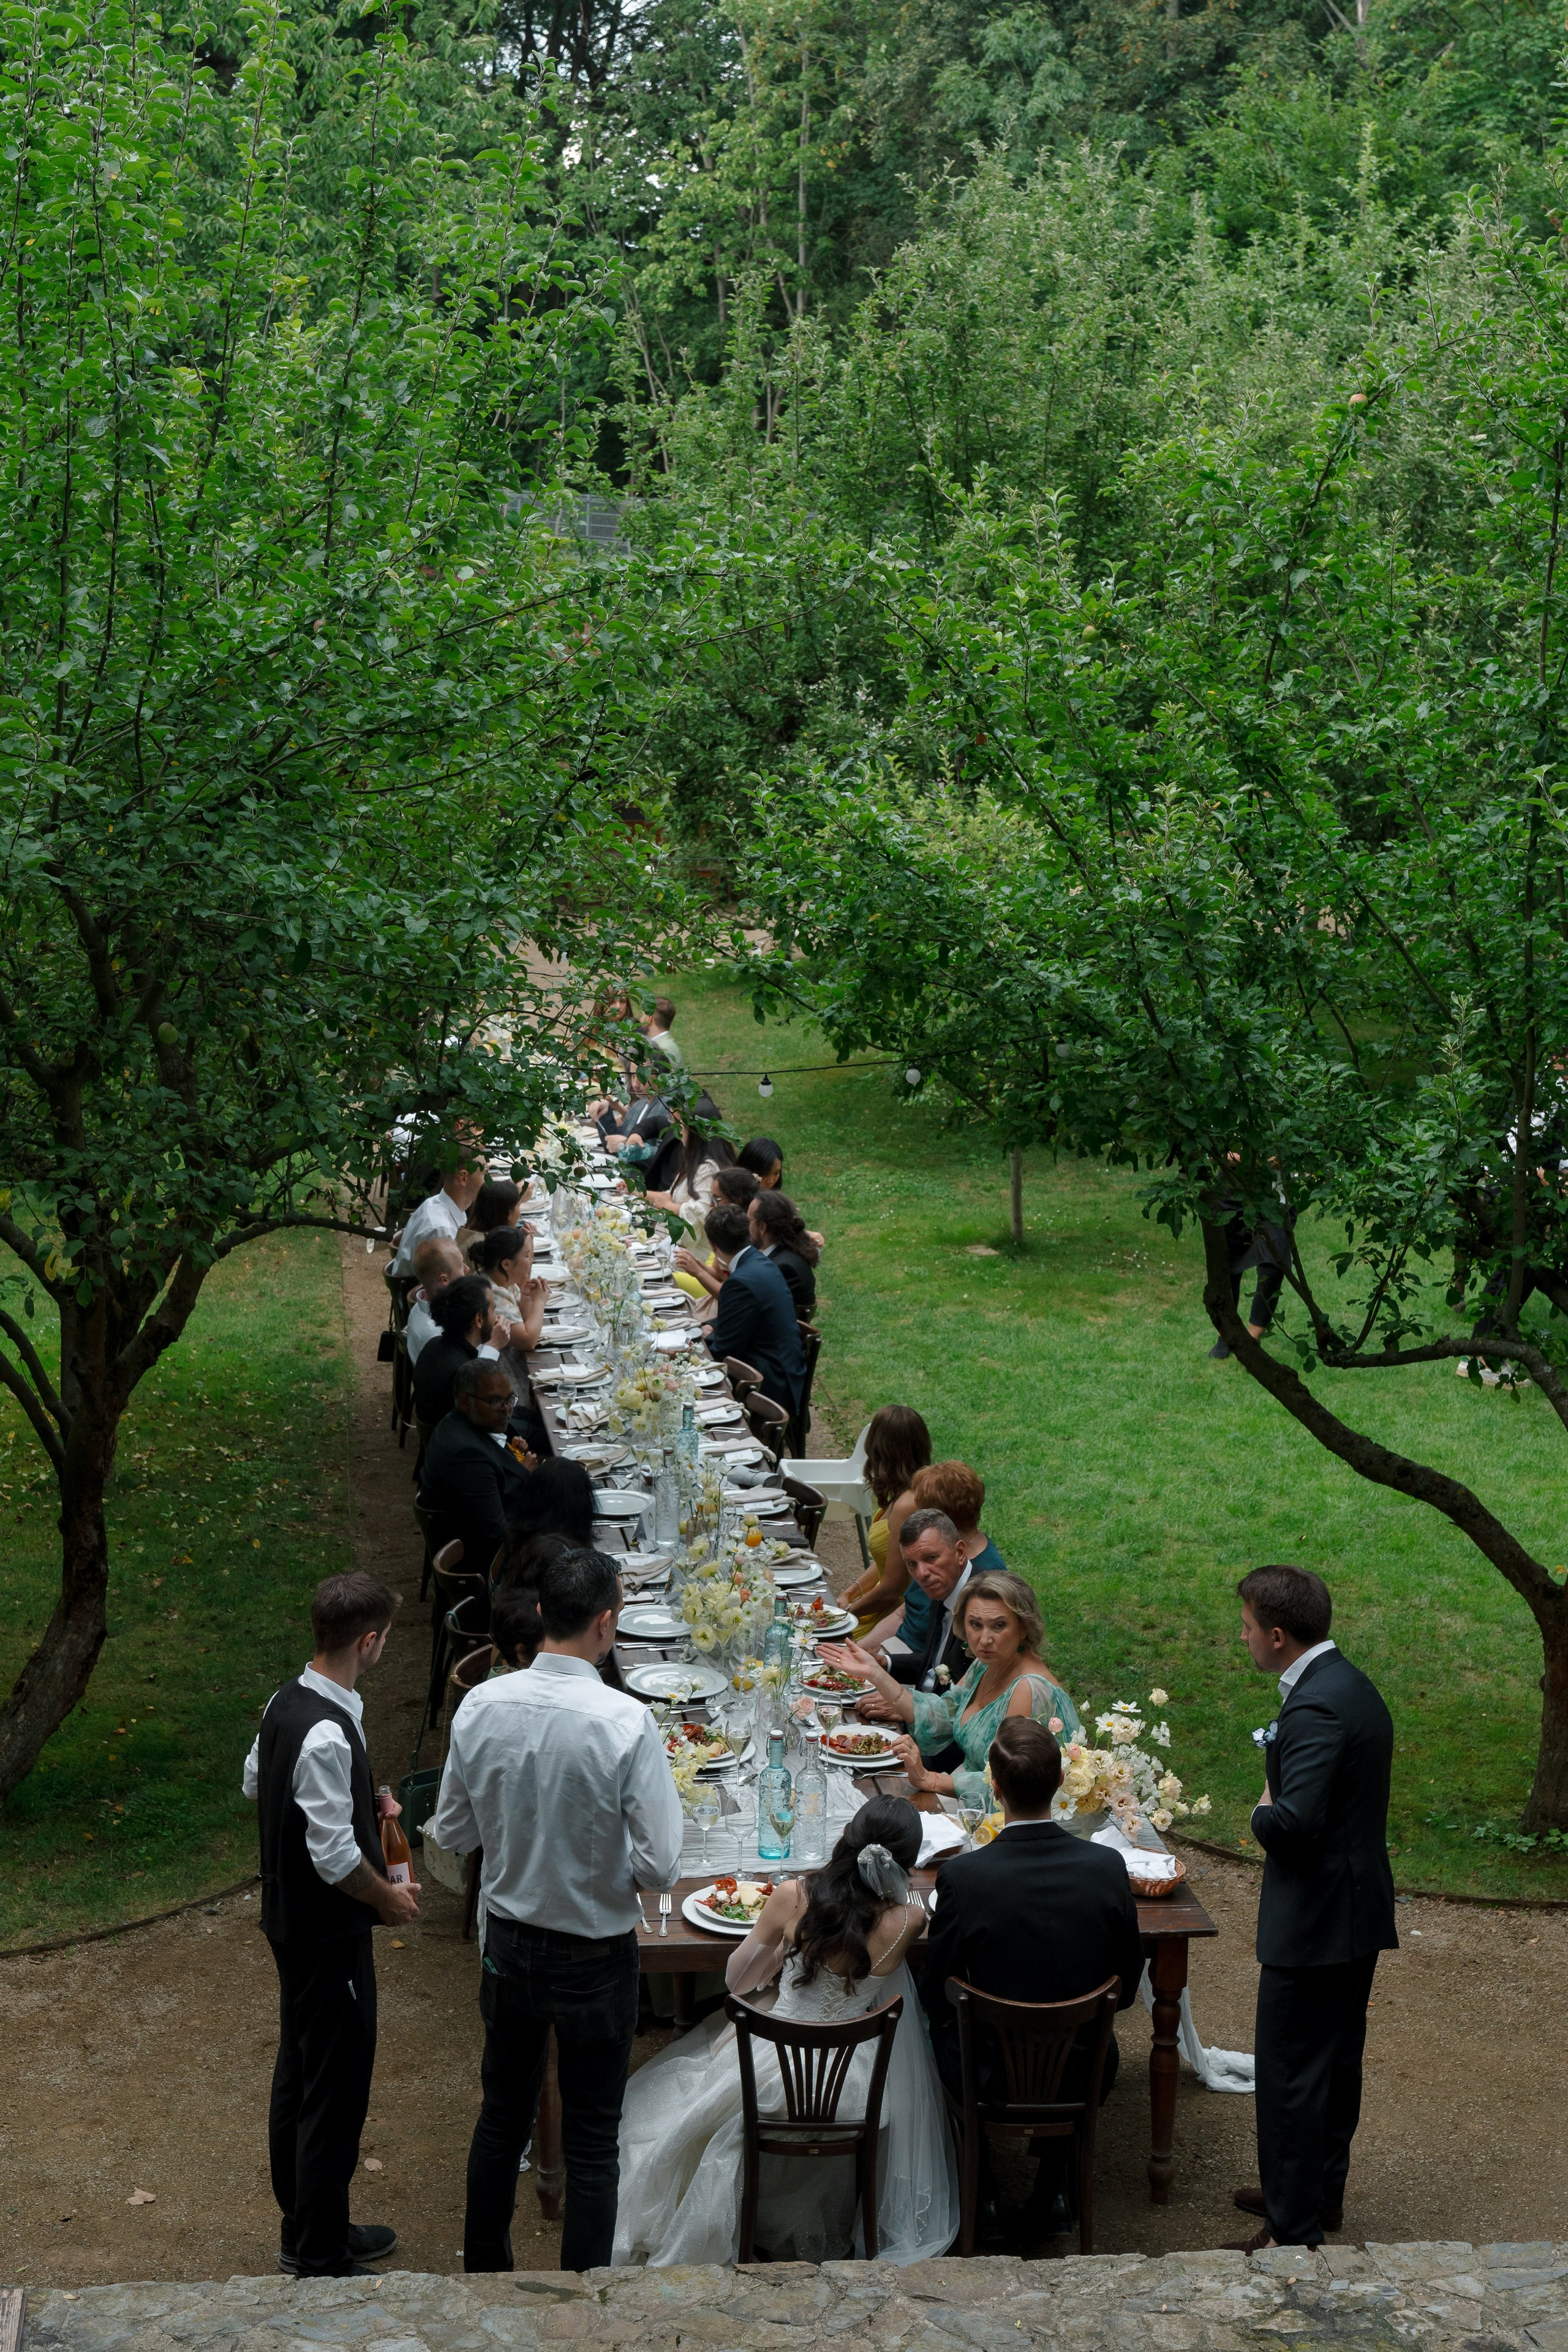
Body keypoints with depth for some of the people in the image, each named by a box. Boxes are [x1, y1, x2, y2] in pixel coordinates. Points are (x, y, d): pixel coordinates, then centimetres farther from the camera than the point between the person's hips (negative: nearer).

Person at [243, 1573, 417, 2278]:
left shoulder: (285, 1702, 0)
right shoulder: (328, 1736, -29)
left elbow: (256, 1786, 17)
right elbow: (335, 1856, -28)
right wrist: (387, 1896, -10)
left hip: (288, 1919, 10)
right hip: (328, 1935, -10)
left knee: (299, 2069, 20)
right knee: (335, 2093, 2)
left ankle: (307, 2230, 34)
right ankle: (322, 2260, 13)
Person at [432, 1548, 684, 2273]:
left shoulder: (480, 1707, -11)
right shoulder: (625, 1723, -25)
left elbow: (451, 1832, 1)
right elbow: (661, 1866, -21)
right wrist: (607, 1848, -1)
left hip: (509, 1944, 4)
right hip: (596, 1959, -4)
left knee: (502, 2115, 23)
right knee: (592, 2143, 10)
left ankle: (484, 2271, 38)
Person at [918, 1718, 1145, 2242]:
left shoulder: (962, 1877, -23)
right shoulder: (1107, 1868, -16)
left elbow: (936, 1997, -9)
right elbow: (1125, 1990, -2)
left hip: (991, 2079, -2)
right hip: (1084, 2078, 2)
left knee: (943, 2025, 31)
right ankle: (1046, 2198, 40)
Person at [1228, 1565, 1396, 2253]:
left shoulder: (1315, 1709, -24)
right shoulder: (1351, 1686, 8)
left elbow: (1294, 1822, -33)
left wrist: (1262, 1812, -13)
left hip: (1315, 1924, -10)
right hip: (1357, 1912, 10)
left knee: (1290, 2077, -1)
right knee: (1335, 2062, 22)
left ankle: (1293, 2230, 7)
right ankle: (1323, 2191, 37)